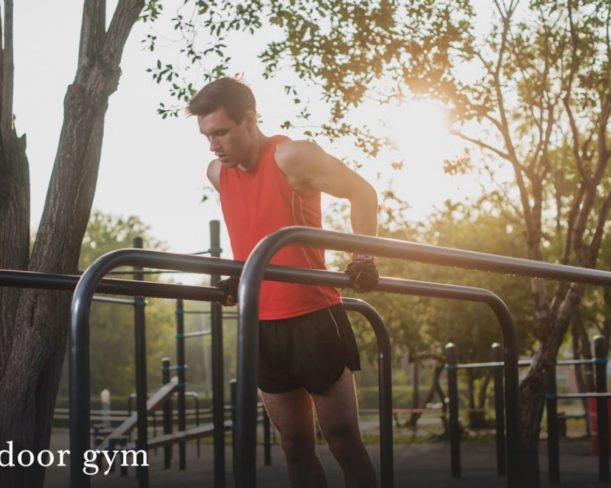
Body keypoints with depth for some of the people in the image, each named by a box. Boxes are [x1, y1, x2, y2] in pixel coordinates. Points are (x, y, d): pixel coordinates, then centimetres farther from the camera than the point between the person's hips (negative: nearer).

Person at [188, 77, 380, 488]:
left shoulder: (291, 157, -13)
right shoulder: (217, 173, 6)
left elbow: (362, 192, -10)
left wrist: (363, 259, -20)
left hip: (313, 318, -6)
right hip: (264, 326, 6)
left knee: (344, 441, -2)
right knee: (295, 446, 9)